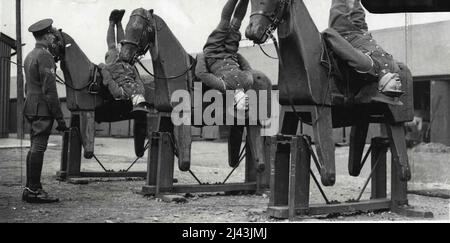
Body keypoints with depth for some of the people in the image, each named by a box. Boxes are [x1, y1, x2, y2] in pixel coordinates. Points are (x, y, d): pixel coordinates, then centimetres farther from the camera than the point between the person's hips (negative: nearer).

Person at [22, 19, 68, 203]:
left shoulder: (29, 56, 17)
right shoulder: (45, 56, -13)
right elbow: (49, 90, -18)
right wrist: (59, 116, -17)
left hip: (30, 107, 10)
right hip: (43, 108, -10)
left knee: (35, 148, 13)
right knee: (38, 148, -7)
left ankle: (30, 188, 17)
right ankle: (34, 190, -5)